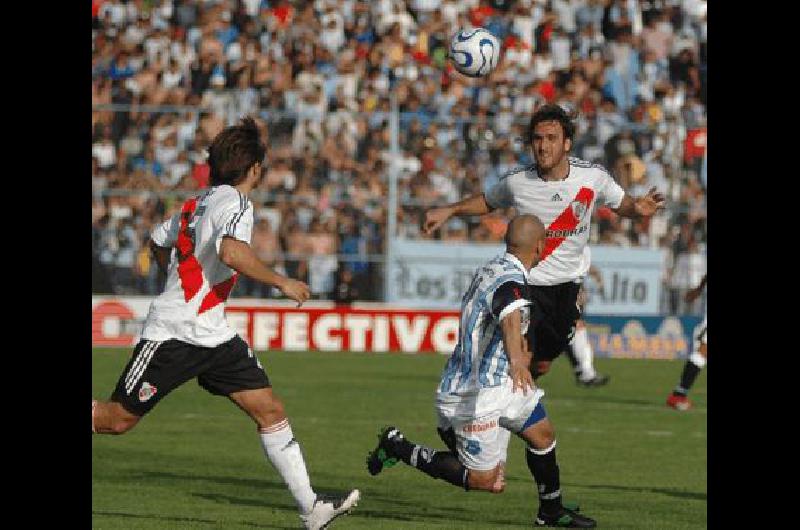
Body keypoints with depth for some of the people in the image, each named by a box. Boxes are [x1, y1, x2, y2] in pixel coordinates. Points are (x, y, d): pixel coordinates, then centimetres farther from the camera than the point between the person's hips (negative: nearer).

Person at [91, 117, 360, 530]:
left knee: (270, 410, 0)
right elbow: (231, 251, -33)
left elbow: (158, 241, 27)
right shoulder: (235, 203, -13)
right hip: (173, 335, -9)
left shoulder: (201, 202, 13)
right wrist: (282, 283, -25)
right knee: (116, 419, -3)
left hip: (213, 334, 9)